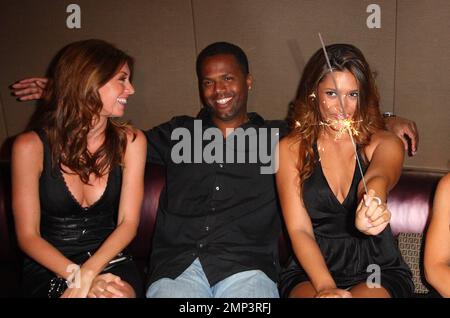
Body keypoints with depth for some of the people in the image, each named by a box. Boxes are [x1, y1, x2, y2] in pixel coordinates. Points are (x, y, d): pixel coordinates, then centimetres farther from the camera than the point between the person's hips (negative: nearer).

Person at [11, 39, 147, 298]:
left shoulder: (130, 140, -2)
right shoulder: (32, 146, -8)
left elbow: (128, 222, -5)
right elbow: (28, 235, -7)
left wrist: (88, 274, -21)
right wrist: (77, 278, -22)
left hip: (109, 260, 2)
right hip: (49, 268, -2)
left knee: (118, 293, -32)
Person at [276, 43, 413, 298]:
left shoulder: (385, 143, 1)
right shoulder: (291, 149, 0)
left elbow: (378, 178, -24)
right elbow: (299, 230, -7)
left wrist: (372, 203, -48)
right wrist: (325, 286, -23)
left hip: (379, 269, 0)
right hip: (311, 270, 0)